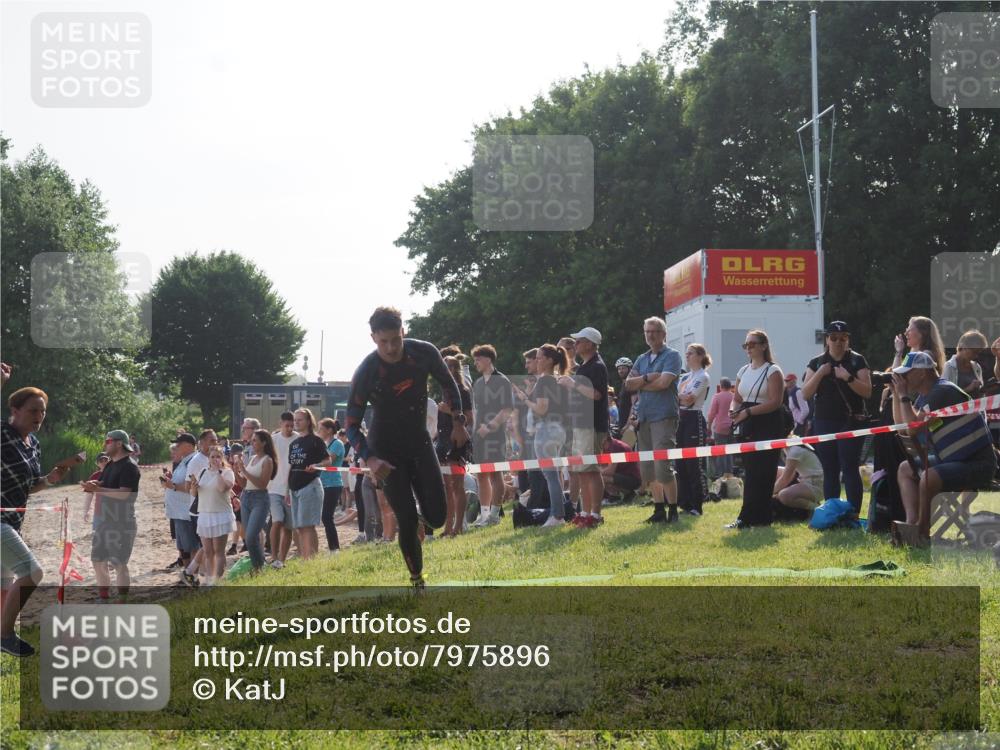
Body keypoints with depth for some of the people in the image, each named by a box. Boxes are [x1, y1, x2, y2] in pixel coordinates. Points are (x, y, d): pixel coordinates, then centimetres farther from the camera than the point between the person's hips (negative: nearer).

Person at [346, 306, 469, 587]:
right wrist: (370, 459, -31)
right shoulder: (365, 373, -23)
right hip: (387, 450, -3)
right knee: (407, 521, -11)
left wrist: (458, 421, 2)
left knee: (437, 516, -4)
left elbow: (448, 384, 7)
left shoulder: (424, 353, -15)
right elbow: (352, 425, -17)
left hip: (419, 441, 3)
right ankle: (417, 579, 5)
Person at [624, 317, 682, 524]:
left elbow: (664, 382, -15)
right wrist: (647, 378, -10)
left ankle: (672, 510, -4)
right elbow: (628, 383, 6)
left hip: (664, 416, -7)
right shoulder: (641, 359, 19)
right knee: (648, 468, 7)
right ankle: (659, 509, 14)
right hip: (643, 417, 7)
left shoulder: (672, 356, -1)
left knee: (663, 467, -12)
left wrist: (639, 384, -2)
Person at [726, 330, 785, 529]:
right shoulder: (743, 371, 16)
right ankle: (760, 518, 11)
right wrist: (734, 411, -3)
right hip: (747, 427, 7)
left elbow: (775, 402, -15)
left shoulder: (772, 371, -6)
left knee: (759, 474, -8)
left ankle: (747, 518, -10)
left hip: (767, 426, -7)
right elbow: (737, 398, 20)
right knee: (750, 473, 6)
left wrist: (747, 412, -20)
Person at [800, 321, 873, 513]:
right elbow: (805, 394, 2)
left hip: (851, 422, -3)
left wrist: (848, 378, -18)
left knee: (849, 468, -10)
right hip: (824, 423, 3)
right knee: (830, 471, 6)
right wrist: (820, 373, -10)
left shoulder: (857, 361, 2)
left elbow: (867, 391, -6)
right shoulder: (816, 363, 10)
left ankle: (854, 514, -11)